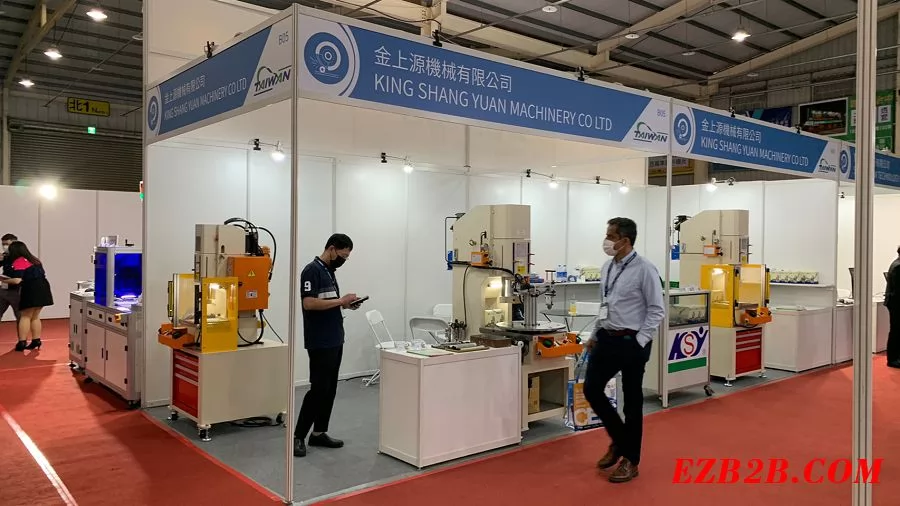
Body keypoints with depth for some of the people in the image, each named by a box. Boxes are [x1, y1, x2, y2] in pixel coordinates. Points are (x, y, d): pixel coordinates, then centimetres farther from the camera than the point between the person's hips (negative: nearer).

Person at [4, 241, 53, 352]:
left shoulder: (18, 262, -8)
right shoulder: (33, 260, 18)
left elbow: (17, 280, -17)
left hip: (31, 290, -8)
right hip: (42, 288, 8)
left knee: (25, 317, 0)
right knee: (35, 316, 14)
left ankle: (22, 343, -1)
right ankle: (36, 341, 15)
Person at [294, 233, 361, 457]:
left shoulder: (329, 271, 15)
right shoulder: (312, 270, -15)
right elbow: (309, 303, -24)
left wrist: (345, 304, 7)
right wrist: (340, 300, -19)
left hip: (335, 340, 10)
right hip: (320, 342, -10)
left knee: (330, 389, 11)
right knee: (318, 389, -7)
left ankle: (319, 433, 19)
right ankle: (298, 436, 2)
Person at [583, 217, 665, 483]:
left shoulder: (644, 269, -13)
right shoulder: (608, 267, 9)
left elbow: (657, 310, -11)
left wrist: (640, 341, -15)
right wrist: (595, 335, 16)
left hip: (631, 342, -7)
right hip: (606, 339, 7)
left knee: (632, 401, 5)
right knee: (592, 389, 5)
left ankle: (630, 460, 21)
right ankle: (619, 440, 28)